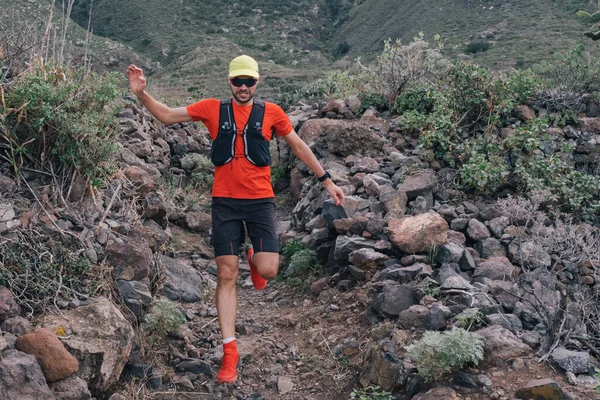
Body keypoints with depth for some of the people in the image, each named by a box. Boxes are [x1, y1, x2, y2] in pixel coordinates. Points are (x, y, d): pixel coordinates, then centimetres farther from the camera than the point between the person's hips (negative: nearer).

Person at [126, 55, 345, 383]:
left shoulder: (271, 112, 3)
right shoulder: (212, 109, 4)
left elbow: (299, 147, 12)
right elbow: (167, 116, 6)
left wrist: (327, 181, 14)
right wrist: (142, 94, -10)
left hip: (260, 200, 0)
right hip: (224, 202, 0)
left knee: (268, 270, -12)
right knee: (226, 276, -1)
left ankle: (254, 260, 29)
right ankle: (230, 351, 8)